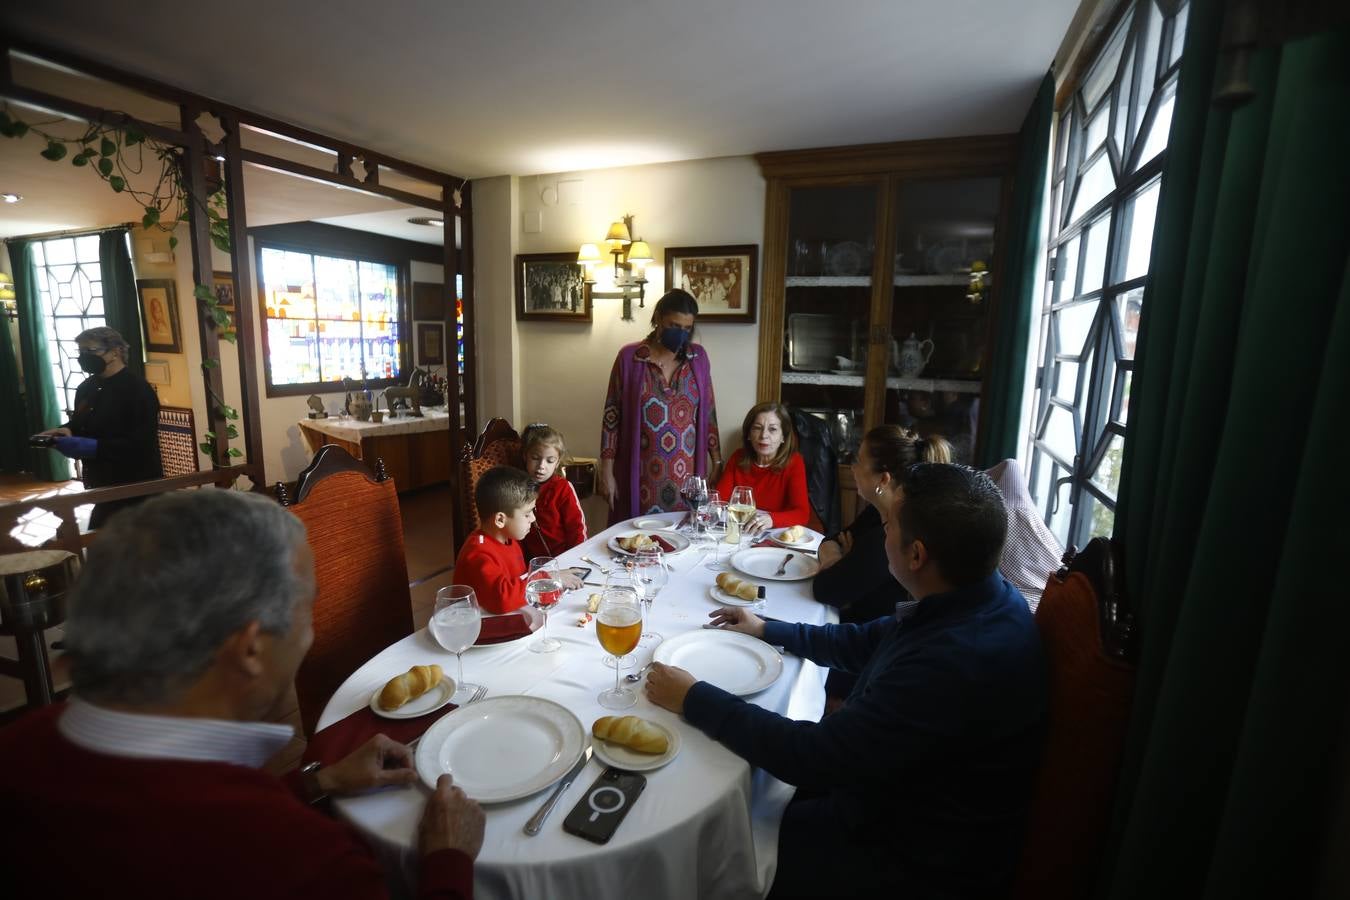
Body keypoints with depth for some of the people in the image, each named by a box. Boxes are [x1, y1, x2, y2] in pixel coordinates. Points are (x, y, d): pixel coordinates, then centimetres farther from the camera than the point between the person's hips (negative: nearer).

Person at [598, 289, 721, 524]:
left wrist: (717, 461, 8)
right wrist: (607, 471, -3)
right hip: (641, 476, -2)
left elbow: (708, 412, 10)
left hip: (686, 473, 2)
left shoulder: (698, 357, 4)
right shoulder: (629, 357, -3)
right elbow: (612, 416, -1)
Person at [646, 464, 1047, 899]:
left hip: (914, 857, -7)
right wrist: (767, 629, 14)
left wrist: (694, 698, -18)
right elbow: (867, 641, 8)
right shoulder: (978, 595, -8)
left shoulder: (957, 664, -37)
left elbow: (813, 756, -29)